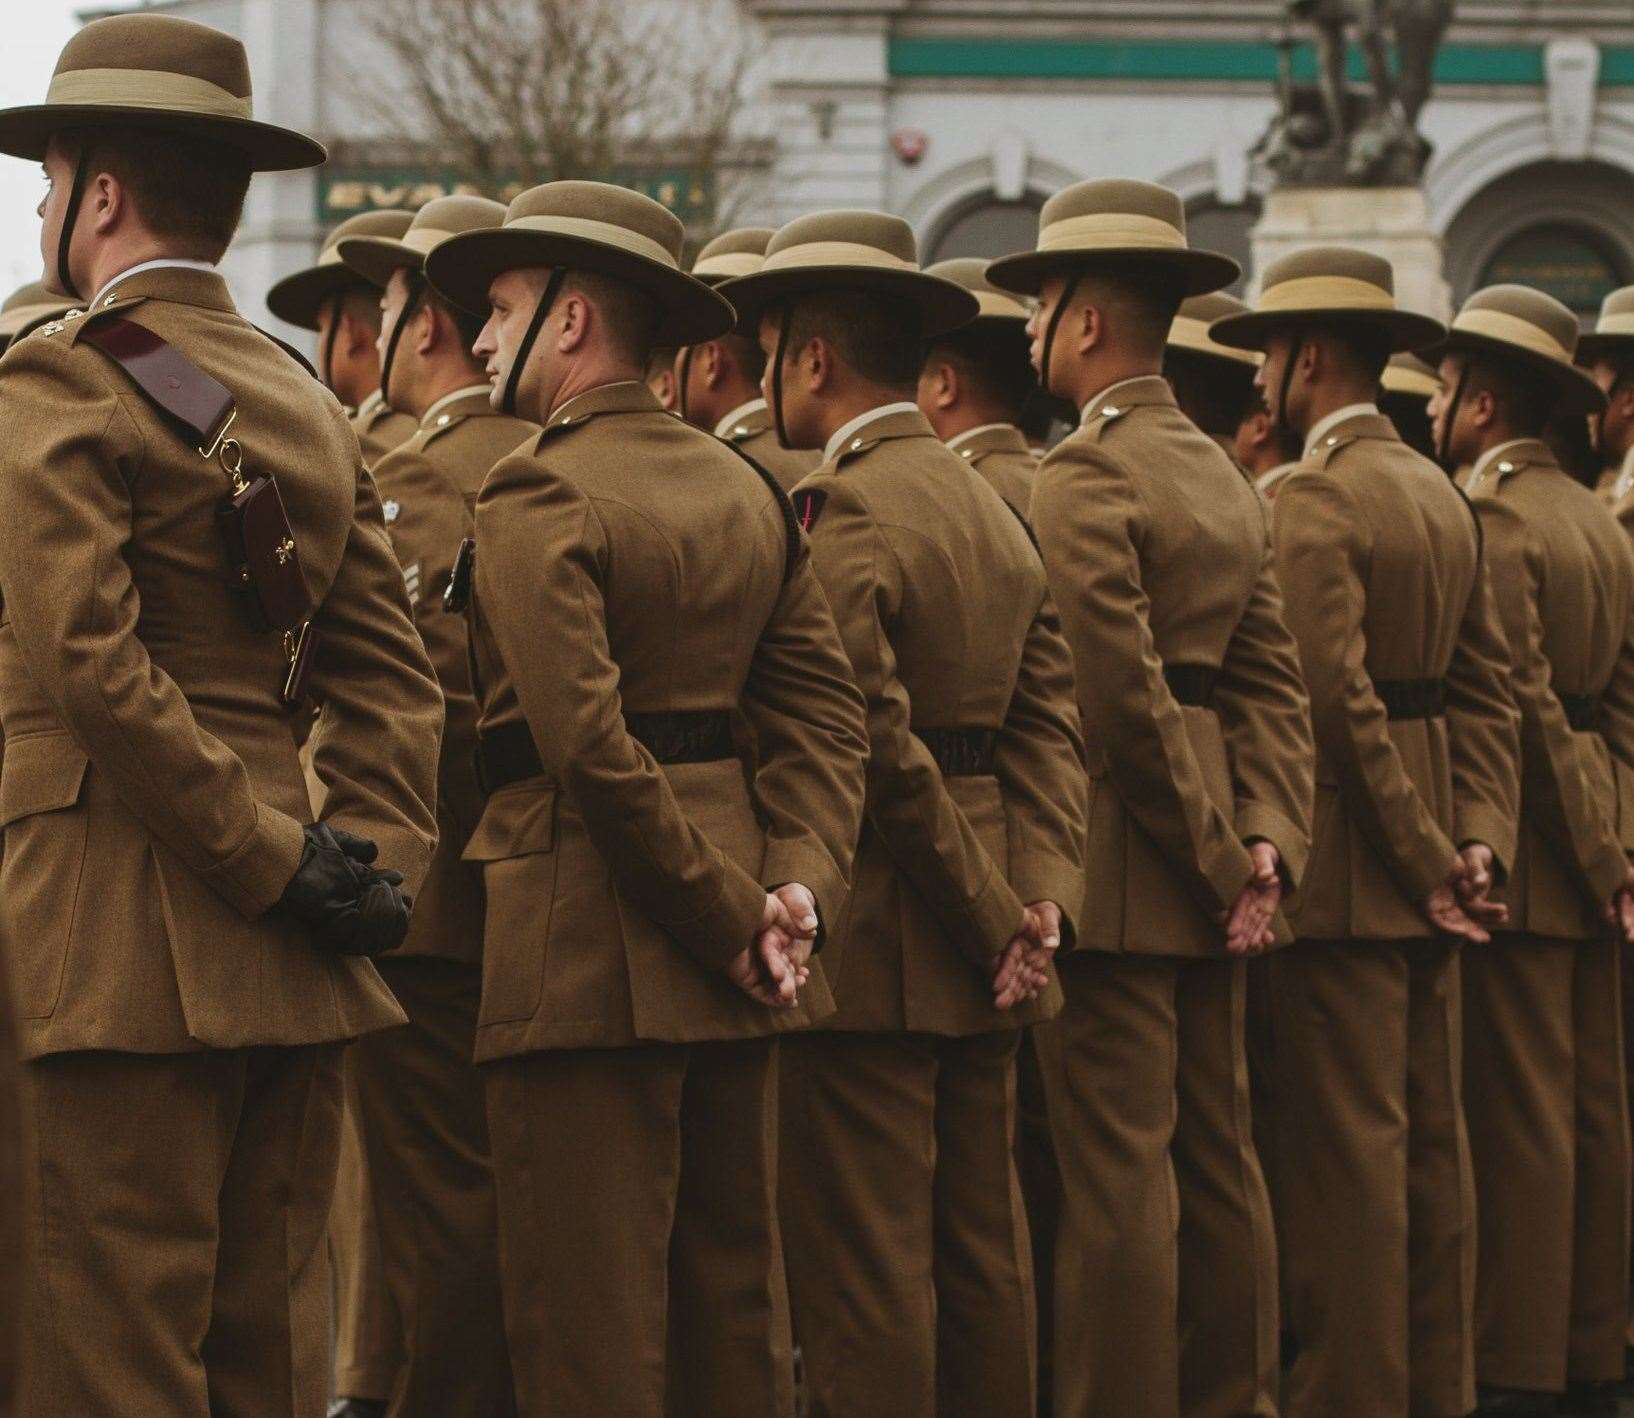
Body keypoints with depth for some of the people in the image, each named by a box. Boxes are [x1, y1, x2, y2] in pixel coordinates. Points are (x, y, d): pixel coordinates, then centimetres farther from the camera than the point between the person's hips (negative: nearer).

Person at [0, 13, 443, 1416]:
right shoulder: (309, 404, 17)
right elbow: (391, 673, 11)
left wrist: (278, 864, -14)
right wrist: (377, 863, 2)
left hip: (134, 948, -8)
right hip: (292, 974, 8)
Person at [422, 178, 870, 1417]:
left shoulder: (540, 497, -11)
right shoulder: (745, 487, 13)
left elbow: (589, 743, -20)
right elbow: (827, 710, 7)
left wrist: (731, 919, -14)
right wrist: (799, 890, -4)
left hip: (590, 942, -8)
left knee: (589, 1316, -4)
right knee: (735, 1289, 13)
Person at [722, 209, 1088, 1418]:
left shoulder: (842, 515, -15)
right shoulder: (997, 511, 13)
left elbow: (880, 747, -20)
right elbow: (1051, 724, 7)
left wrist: (996, 917, -14)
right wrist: (1043, 901, -3)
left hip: (878, 952, -9)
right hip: (979, 962, 9)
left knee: (863, 1266, -4)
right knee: (982, 1244, 13)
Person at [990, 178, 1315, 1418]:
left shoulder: (1084, 478, -13)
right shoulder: (1227, 479, 14)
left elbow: (1124, 695, -19)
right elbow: (1273, 686, 9)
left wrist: (1220, 858, -12)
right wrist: (1269, 845, 0)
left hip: (1123, 867, -9)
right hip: (1204, 887, 9)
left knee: (1119, 1170, -6)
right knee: (1216, 1158, 13)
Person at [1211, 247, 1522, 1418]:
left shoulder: (1316, 501, -15)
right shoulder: (1442, 494, 13)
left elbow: (1340, 698, -21)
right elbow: (1486, 684, 10)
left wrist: (1428, 860, -15)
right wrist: (1479, 837, 2)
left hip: (1353, 863, -9)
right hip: (1424, 869, 9)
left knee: (1348, 1139, -5)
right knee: (1430, 1132, 12)